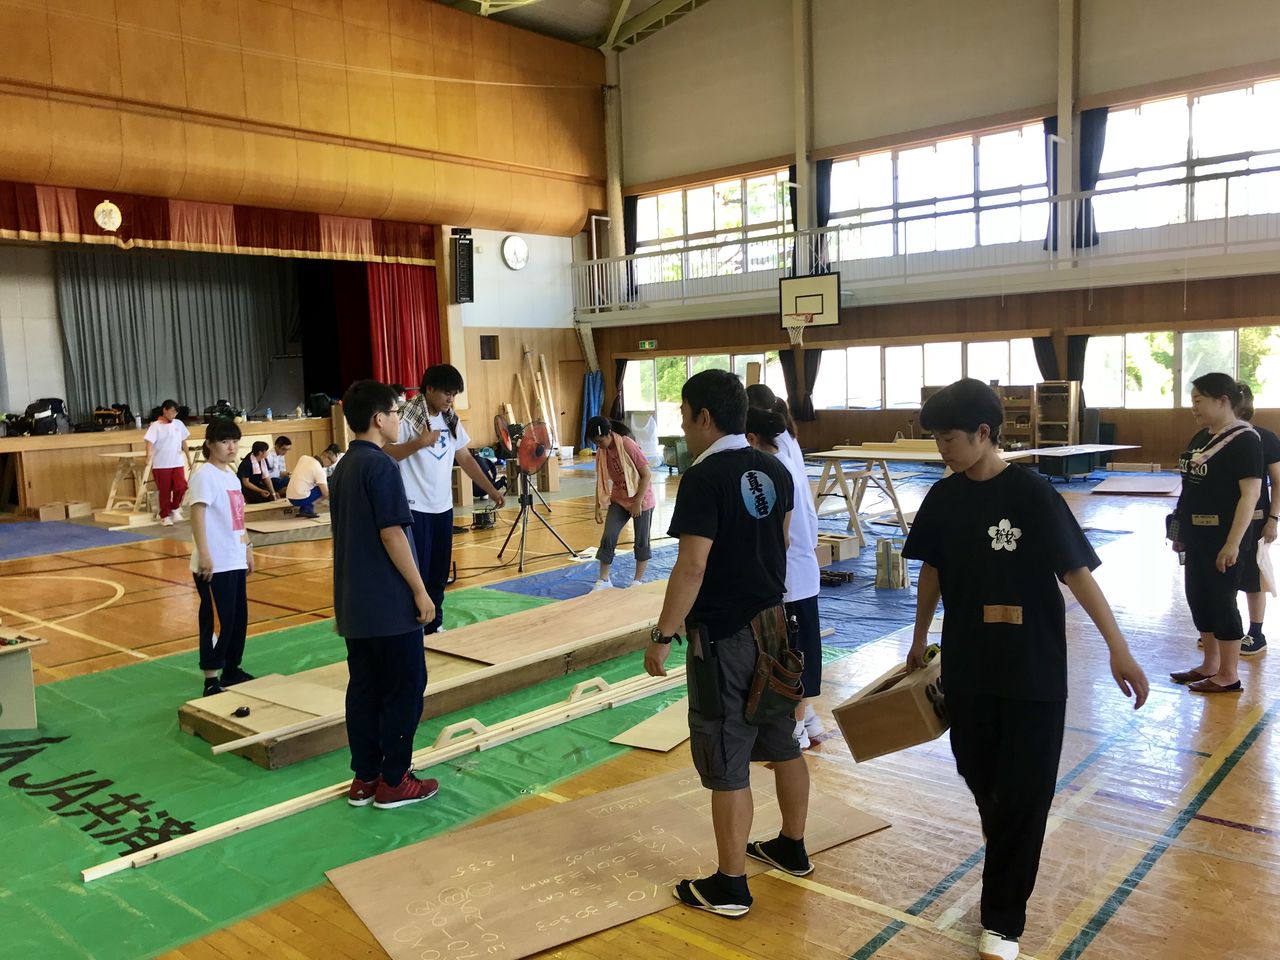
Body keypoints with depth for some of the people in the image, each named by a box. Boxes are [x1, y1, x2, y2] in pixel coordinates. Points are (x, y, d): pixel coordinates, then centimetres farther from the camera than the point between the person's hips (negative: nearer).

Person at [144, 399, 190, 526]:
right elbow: (150, 443, -15)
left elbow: (183, 442, 15)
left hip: (177, 463, 3)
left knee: (181, 486, -11)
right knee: (164, 491, 2)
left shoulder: (179, 424, 8)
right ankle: (165, 516, 16)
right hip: (160, 465, -3)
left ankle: (174, 508, 13)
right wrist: (149, 457, -32)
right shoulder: (155, 426, -5)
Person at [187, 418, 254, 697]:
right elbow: (197, 514, -19)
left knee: (239, 618, 15)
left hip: (235, 561, 9)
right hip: (214, 564, -9)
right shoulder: (205, 475, -12)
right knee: (217, 622, -4)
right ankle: (211, 682, 4)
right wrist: (204, 554, -25)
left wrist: (247, 548, 22)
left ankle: (232, 670, 28)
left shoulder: (231, 474, 15)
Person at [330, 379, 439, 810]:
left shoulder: (344, 467, 12)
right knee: (405, 687, 2)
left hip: (354, 603, 9)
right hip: (390, 603, -9)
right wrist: (420, 591, -14)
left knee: (363, 688, 13)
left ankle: (364, 778, 20)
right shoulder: (381, 466, -16)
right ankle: (393, 782, 9)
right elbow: (392, 535, -20)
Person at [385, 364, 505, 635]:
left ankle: (434, 627, 22)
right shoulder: (407, 418, -11)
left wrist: (491, 489, 12)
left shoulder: (451, 420, 11)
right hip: (415, 509, -7)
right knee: (417, 573, -4)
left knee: (439, 575, 11)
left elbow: (465, 458, 15)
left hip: (443, 508, 7)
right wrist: (420, 442, -26)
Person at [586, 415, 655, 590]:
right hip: (618, 500, 5)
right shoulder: (601, 452, -3)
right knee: (608, 537, -5)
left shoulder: (628, 446, -21)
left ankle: (637, 581, 17)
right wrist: (598, 506, 3)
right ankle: (603, 579, 6)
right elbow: (601, 480, 6)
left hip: (641, 499, -5)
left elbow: (647, 475, -19)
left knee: (641, 541, 4)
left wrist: (638, 502, -19)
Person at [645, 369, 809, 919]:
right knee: (782, 744, 20)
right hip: (773, 625, 9)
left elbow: (692, 567, -22)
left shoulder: (705, 478, -19)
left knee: (727, 765, 2)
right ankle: (792, 848, 37)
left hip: (724, 637, -8)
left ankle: (730, 886, 13)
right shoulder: (774, 470, 5)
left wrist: (663, 636, -16)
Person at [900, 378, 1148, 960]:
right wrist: (919, 641, 19)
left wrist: (1118, 648, -19)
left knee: (1025, 792, 2)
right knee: (979, 775, 15)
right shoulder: (943, 498, 0)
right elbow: (931, 571, 11)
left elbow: (1076, 571, -14)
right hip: (967, 666, 5)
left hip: (1034, 671, -4)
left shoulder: (1033, 496, -15)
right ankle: (1006, 862, 42)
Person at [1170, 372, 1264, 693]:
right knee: (1198, 599, 14)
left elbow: (1250, 493, -19)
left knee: (1222, 601, 0)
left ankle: (1229, 676, 13)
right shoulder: (1201, 437, 11)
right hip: (1197, 535, 8)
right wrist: (1181, 531, 17)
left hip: (1222, 539, -8)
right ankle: (1210, 665, 28)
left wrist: (1233, 543, -23)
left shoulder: (1243, 440, -14)